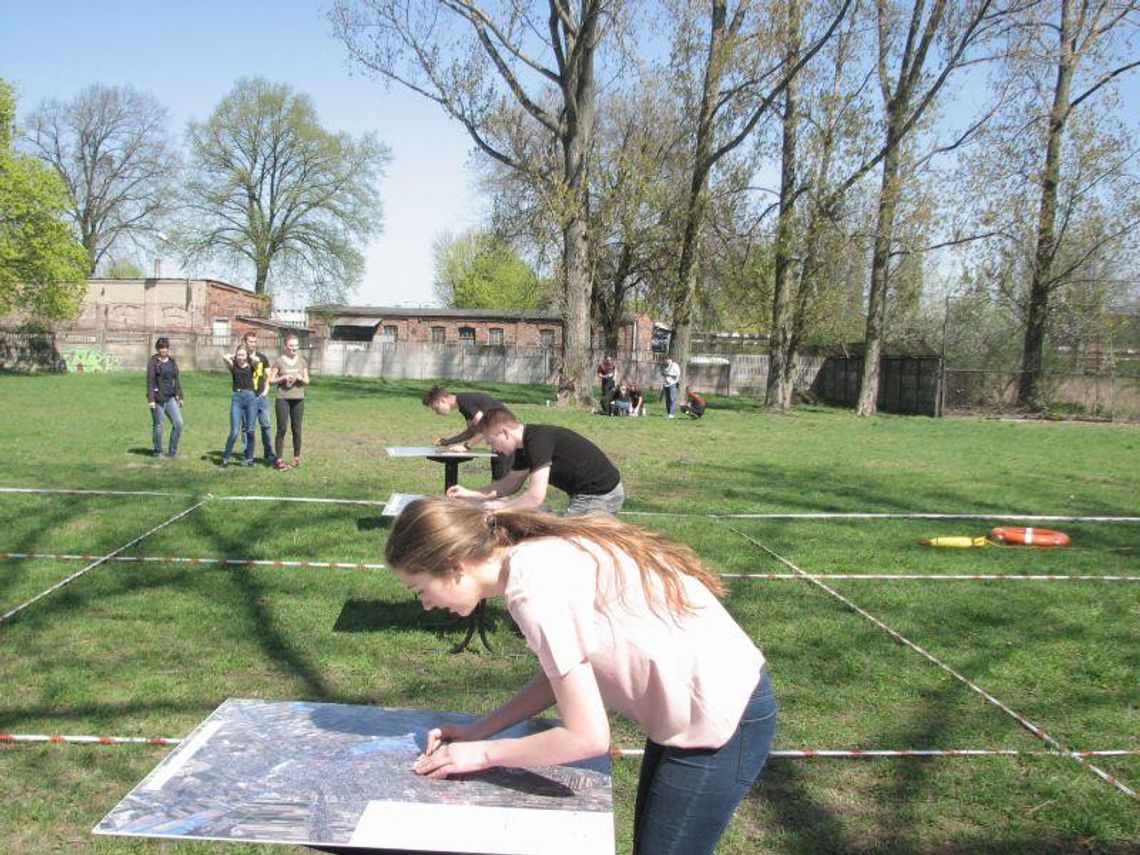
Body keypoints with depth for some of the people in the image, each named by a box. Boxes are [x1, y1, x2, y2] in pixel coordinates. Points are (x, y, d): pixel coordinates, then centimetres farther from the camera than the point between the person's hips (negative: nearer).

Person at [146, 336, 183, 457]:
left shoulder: (172, 361, 12)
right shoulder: (153, 362, -4)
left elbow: (177, 379, 16)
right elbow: (150, 381, -9)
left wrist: (180, 396, 11)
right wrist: (151, 399, -15)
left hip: (170, 398, 5)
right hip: (158, 398, -5)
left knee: (178, 423, -1)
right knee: (158, 425, 2)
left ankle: (172, 451, 9)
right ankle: (158, 452, 15)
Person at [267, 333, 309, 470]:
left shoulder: (302, 361, 9)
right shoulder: (279, 361, 0)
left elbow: (307, 381, 13)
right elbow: (271, 381, 1)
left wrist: (301, 379, -8)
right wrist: (283, 378, -14)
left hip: (298, 399, 3)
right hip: (283, 398, -3)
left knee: (296, 429, 6)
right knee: (282, 428, -4)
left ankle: (297, 457, 18)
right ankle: (279, 459, -2)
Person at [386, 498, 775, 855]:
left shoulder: (537, 589, -26)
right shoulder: (535, 556, 1)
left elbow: (587, 737, -21)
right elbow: (558, 676, 12)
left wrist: (483, 753, -9)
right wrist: (477, 731, 5)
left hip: (719, 722, -9)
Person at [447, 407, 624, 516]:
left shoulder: (538, 441, -23)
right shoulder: (525, 445, 7)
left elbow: (535, 498, -27)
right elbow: (510, 483, 18)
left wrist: (500, 507, -13)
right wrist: (469, 494, 11)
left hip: (599, 495, -10)